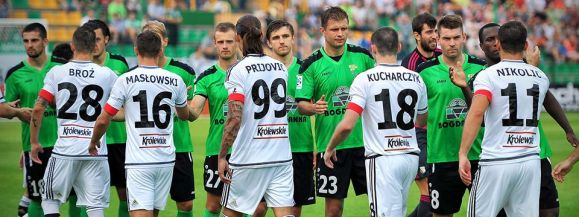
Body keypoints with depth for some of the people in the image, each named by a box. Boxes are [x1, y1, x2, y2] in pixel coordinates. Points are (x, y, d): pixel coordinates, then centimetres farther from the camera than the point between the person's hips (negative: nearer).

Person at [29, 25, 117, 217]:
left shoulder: (56, 72, 0)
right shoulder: (107, 75, 1)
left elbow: (38, 109, -4)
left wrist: (34, 142, 6)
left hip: (65, 150, 0)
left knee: (50, 200, 15)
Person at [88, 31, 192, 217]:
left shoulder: (125, 80, -7)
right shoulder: (176, 81, 4)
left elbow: (103, 120, -3)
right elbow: (185, 115, 23)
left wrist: (93, 142, 17)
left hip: (138, 162, -4)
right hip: (166, 159, 4)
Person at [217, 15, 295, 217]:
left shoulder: (238, 71, -9)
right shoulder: (281, 68, 8)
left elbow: (234, 118, -16)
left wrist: (222, 156, -11)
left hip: (248, 160, -4)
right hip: (281, 157, 4)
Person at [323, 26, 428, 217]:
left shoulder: (365, 79, -9)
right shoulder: (416, 79, 7)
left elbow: (347, 125, -15)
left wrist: (330, 148, 2)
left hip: (382, 159, -5)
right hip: (410, 156, 5)